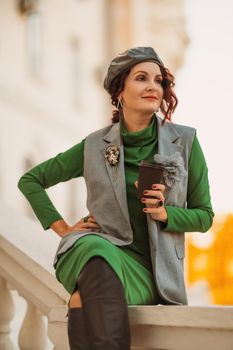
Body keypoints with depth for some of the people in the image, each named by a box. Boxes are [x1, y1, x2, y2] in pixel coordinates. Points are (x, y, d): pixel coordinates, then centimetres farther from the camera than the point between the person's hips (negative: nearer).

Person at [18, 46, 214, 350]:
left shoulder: (184, 141, 5)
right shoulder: (96, 146, 6)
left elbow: (204, 216, 11)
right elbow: (30, 180, 18)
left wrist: (164, 213, -9)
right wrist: (63, 229, 7)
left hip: (150, 268, -1)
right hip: (100, 246, 2)